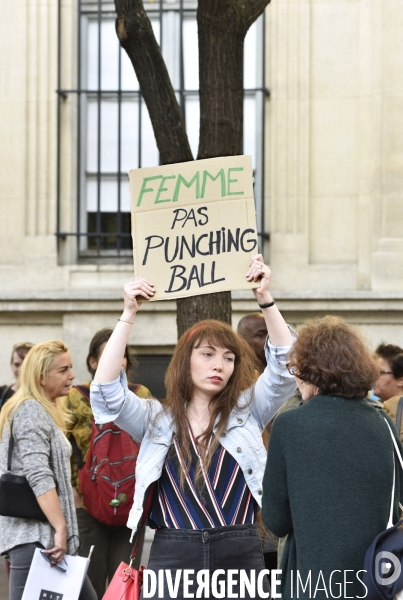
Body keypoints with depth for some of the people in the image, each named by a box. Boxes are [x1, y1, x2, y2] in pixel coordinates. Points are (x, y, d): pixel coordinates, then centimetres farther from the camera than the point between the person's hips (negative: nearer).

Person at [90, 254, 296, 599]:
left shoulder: (247, 411, 11)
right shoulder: (156, 419, 10)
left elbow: (285, 368, -1)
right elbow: (106, 392, -4)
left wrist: (265, 299, -10)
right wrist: (129, 315, -8)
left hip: (240, 557, 0)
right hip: (173, 557, 0)